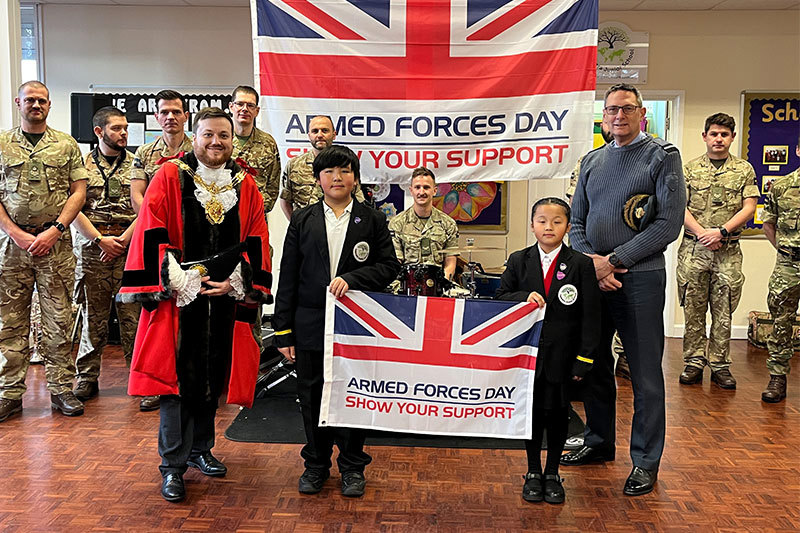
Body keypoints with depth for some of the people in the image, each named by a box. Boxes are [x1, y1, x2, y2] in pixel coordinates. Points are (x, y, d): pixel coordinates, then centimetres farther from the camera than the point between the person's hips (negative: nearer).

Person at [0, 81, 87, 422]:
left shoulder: (66, 145, 9)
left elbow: (79, 192, 4)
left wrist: (54, 230, -8)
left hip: (55, 242, -1)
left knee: (59, 319, 1)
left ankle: (61, 388, 10)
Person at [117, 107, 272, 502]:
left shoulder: (245, 186, 7)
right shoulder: (170, 177, -2)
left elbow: (256, 242, 6)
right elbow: (151, 234, -5)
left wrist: (235, 282, -6)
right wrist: (177, 280, -12)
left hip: (224, 301, 3)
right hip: (179, 297, -3)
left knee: (212, 377, 13)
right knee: (177, 378, -1)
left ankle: (200, 449, 31)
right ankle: (173, 466, 11)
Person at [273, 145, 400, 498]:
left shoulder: (372, 220, 5)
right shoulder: (302, 220, 7)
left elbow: (389, 267, 0)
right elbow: (288, 277, 4)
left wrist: (351, 278, -16)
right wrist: (284, 330, 0)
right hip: (310, 325, 1)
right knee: (312, 397, 10)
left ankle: (352, 467, 25)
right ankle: (316, 464, 29)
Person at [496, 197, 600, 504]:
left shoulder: (581, 265, -4)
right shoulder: (519, 261, 2)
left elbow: (590, 315, -5)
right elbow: (500, 297, 3)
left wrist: (584, 358, -9)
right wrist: (524, 297, -17)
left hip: (562, 355, -1)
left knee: (557, 414, 9)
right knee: (531, 412, 10)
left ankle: (552, 473, 28)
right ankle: (533, 472, 28)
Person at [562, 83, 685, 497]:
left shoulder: (663, 156, -1)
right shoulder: (592, 161, 14)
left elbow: (669, 223, -10)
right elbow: (576, 221, 12)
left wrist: (613, 260, -13)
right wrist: (591, 261, -7)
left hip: (640, 278, -5)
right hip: (592, 277, 5)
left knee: (644, 374, 2)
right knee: (594, 365, 14)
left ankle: (645, 461, 16)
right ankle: (598, 443, 31)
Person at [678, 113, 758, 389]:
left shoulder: (744, 170, 8)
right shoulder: (690, 168, 8)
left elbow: (749, 208, 1)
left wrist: (721, 231, -12)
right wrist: (702, 233, -11)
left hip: (728, 251, 0)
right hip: (693, 249, 0)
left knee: (723, 311, 3)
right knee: (693, 309, 3)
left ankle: (720, 364, 13)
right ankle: (694, 362, 12)